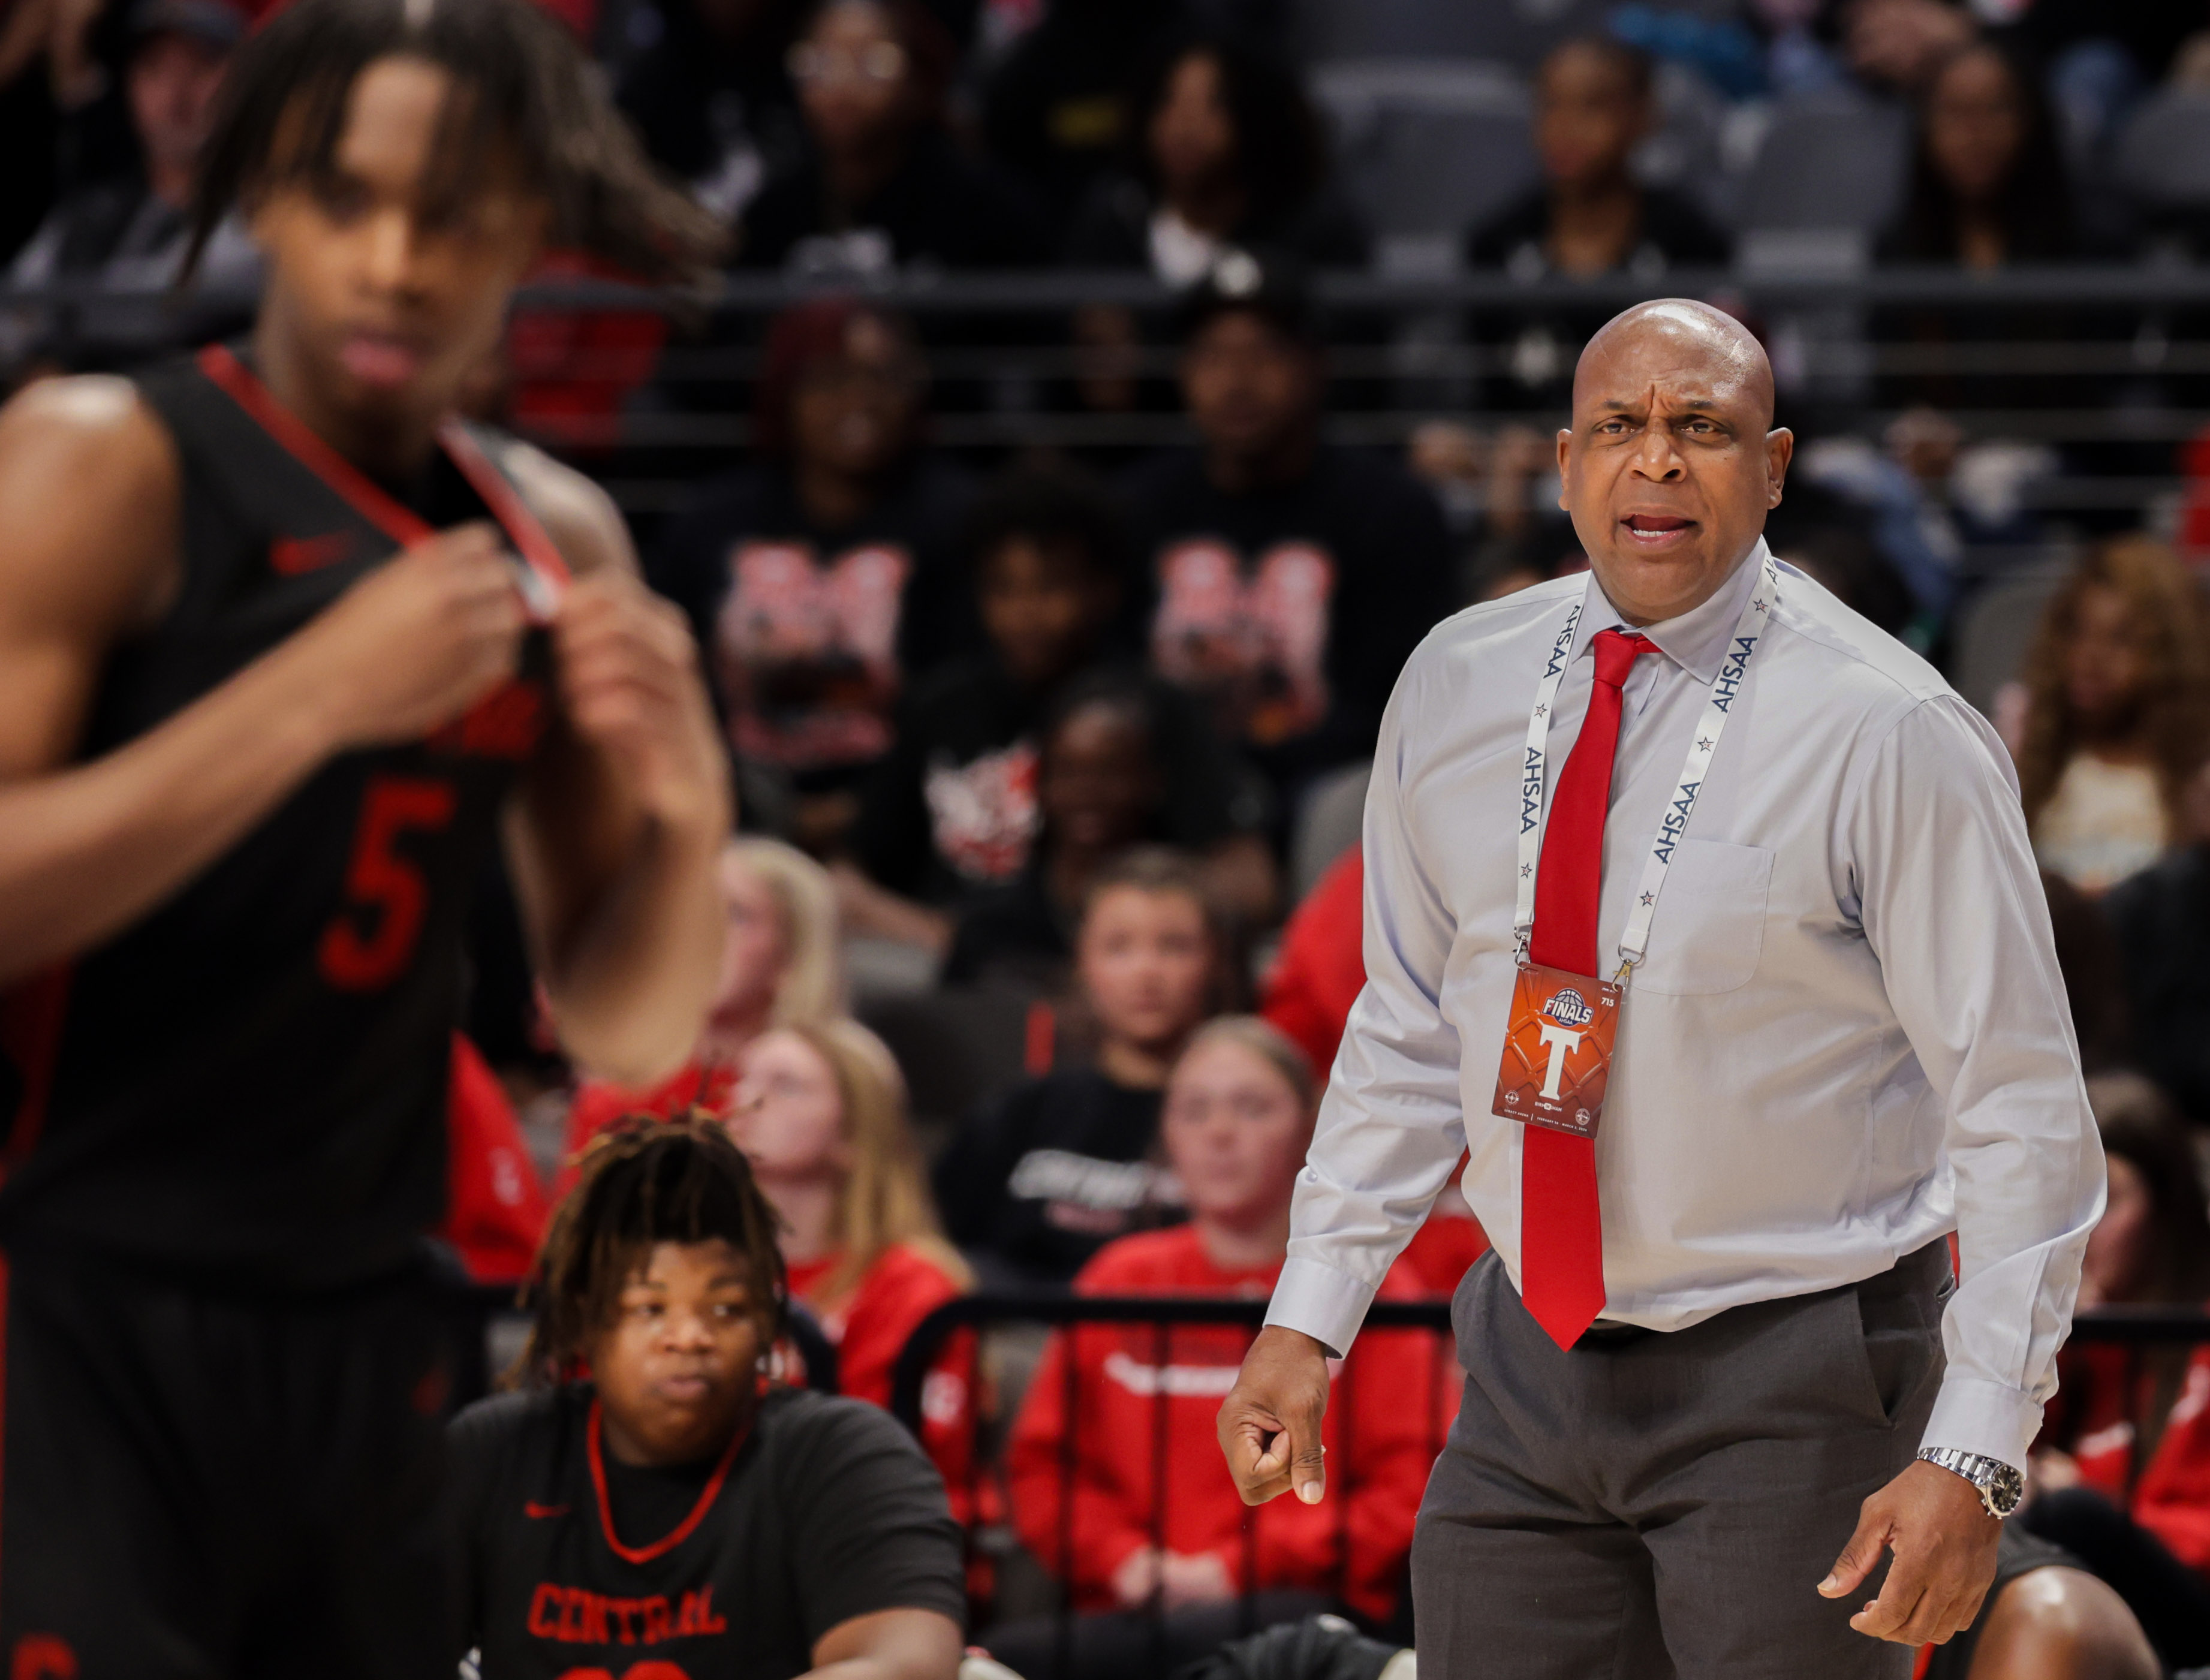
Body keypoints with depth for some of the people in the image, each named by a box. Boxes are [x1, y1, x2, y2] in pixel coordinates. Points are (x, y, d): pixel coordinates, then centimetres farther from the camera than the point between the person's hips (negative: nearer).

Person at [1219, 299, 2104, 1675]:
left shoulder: (1887, 733, -13)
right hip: (1534, 1361, 4)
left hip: (1795, 1389, -4)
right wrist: (1309, 1317, 5)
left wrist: (1972, 1457, -19)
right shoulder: (1456, 690, 3)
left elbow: (2020, 1109, -12)